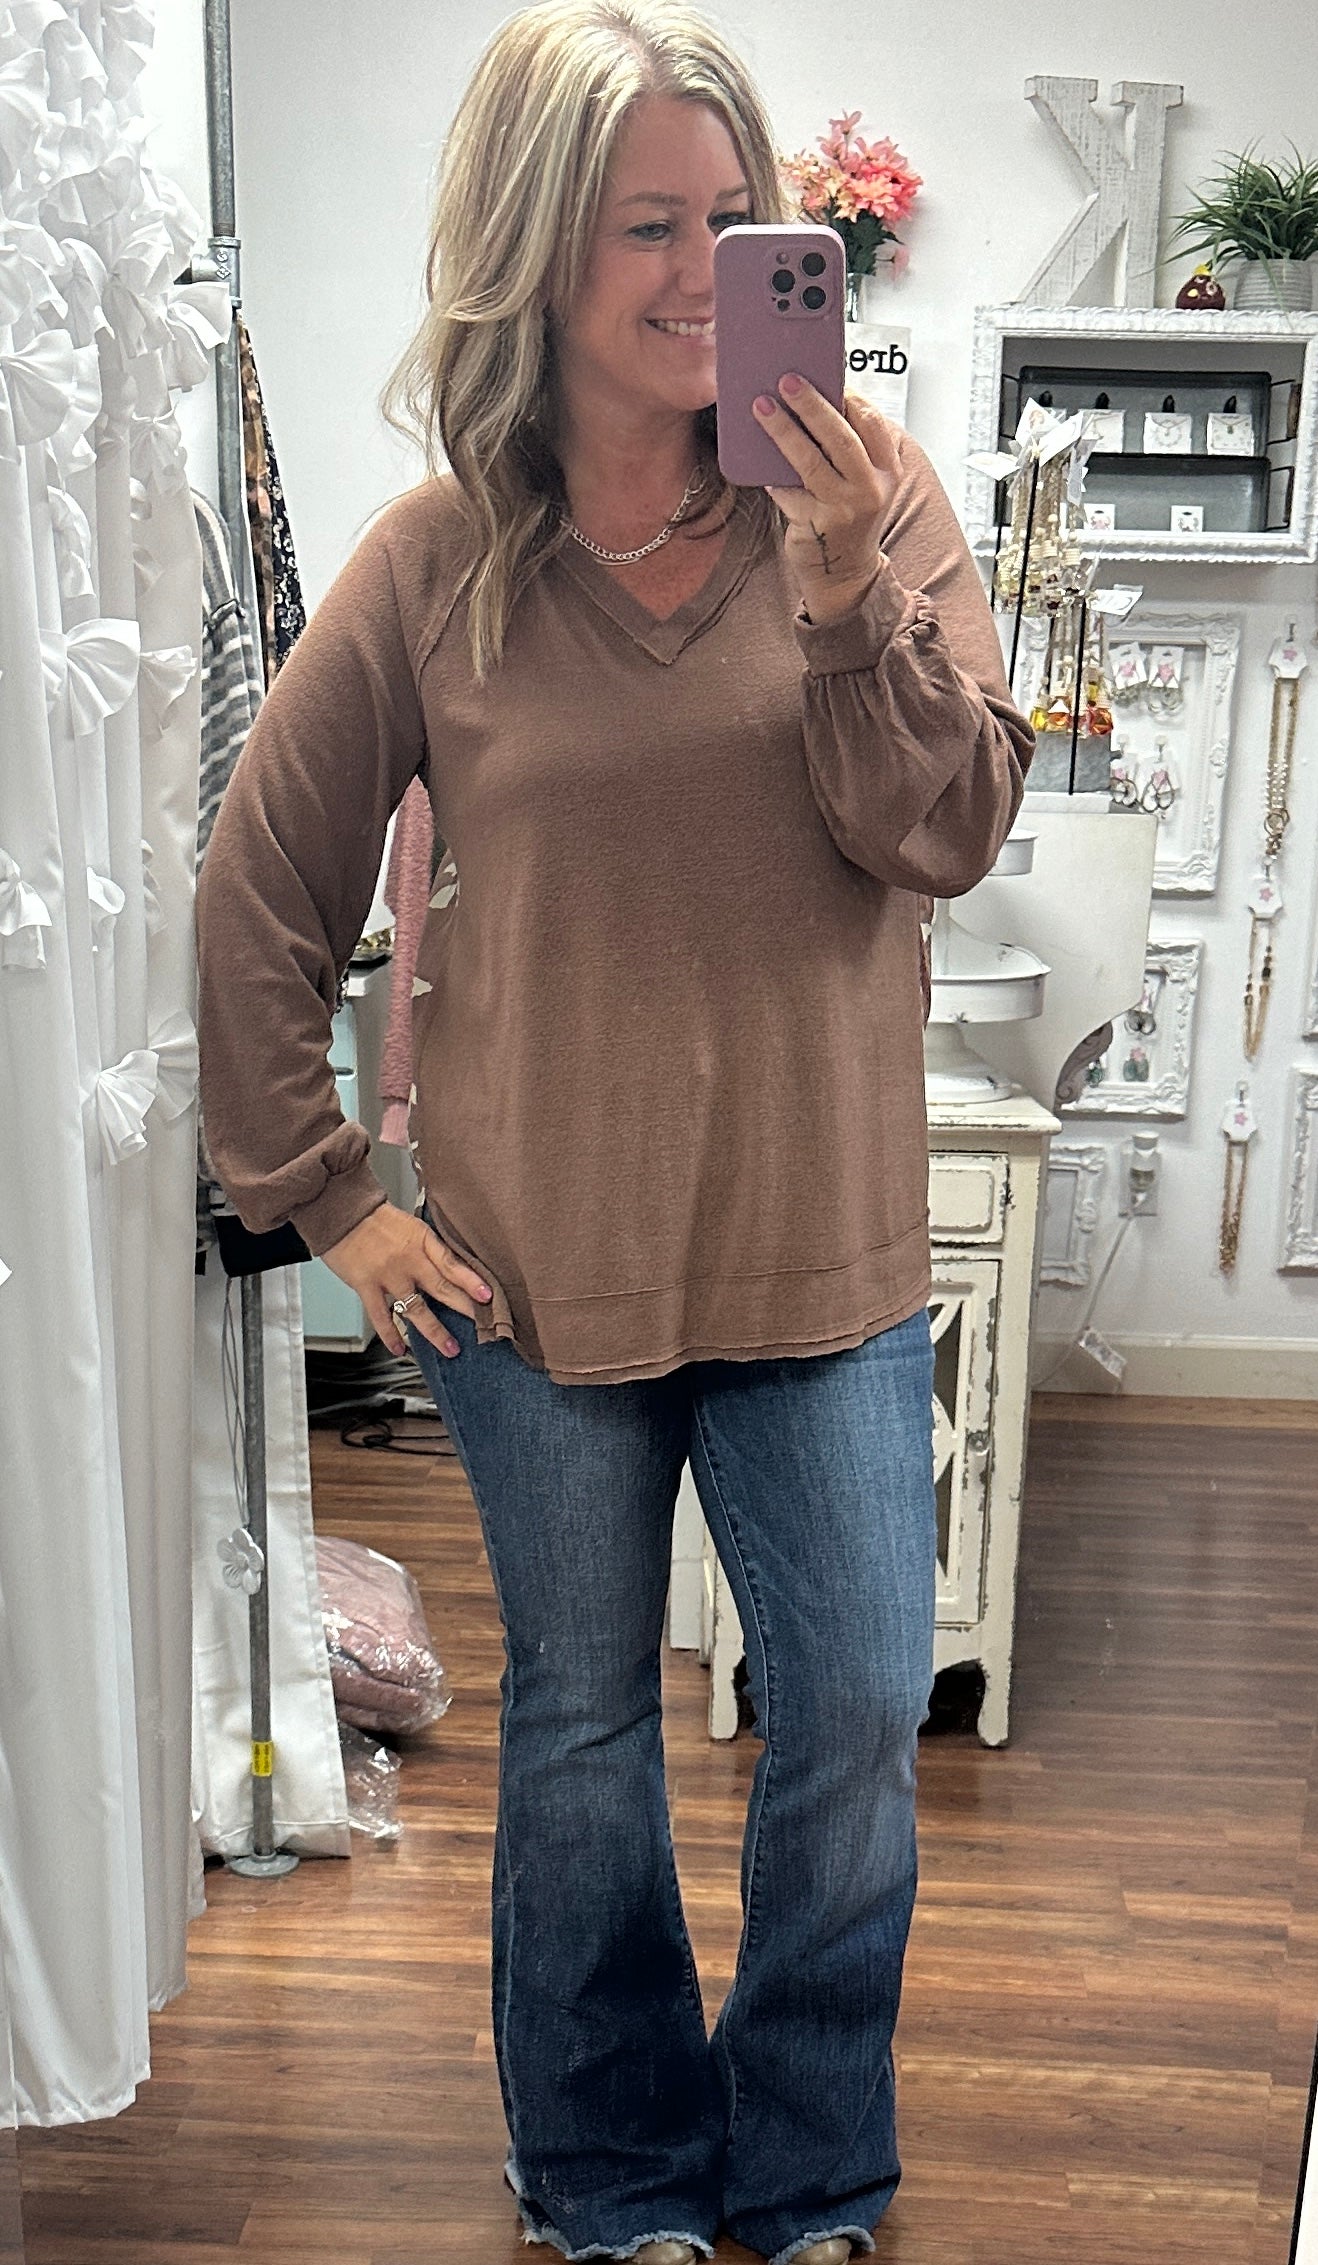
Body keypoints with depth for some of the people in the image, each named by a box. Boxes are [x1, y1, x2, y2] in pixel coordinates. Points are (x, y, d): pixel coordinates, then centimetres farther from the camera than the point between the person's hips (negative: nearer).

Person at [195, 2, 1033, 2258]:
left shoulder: (863, 491, -3)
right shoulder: (435, 558, -4)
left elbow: (945, 835, -10)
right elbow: (259, 903, 3)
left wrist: (847, 593, -24)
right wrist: (325, 1197, 1)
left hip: (819, 1248, 1)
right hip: (538, 1256, 0)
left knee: (859, 1725, 6)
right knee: (580, 1734, 15)